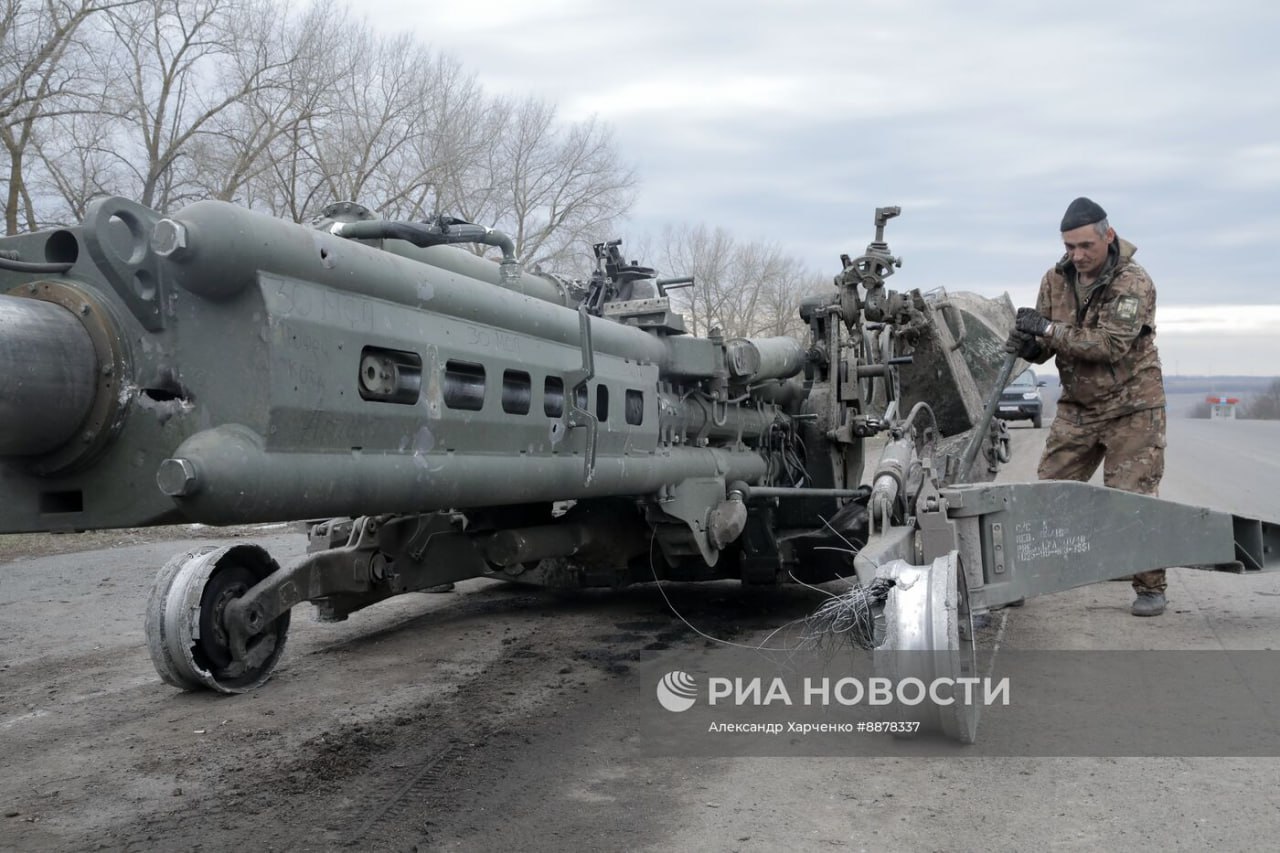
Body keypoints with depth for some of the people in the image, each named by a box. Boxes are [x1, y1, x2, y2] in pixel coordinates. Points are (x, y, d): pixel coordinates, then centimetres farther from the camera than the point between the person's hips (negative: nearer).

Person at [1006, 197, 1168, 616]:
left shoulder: (1134, 283, -16)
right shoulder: (1056, 279, 1)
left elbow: (1111, 344, -27)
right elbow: (1045, 344, 3)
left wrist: (1049, 329, -30)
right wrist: (1027, 343, -21)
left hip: (1131, 408, -5)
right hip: (1077, 407, 5)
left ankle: (1150, 587, 10)